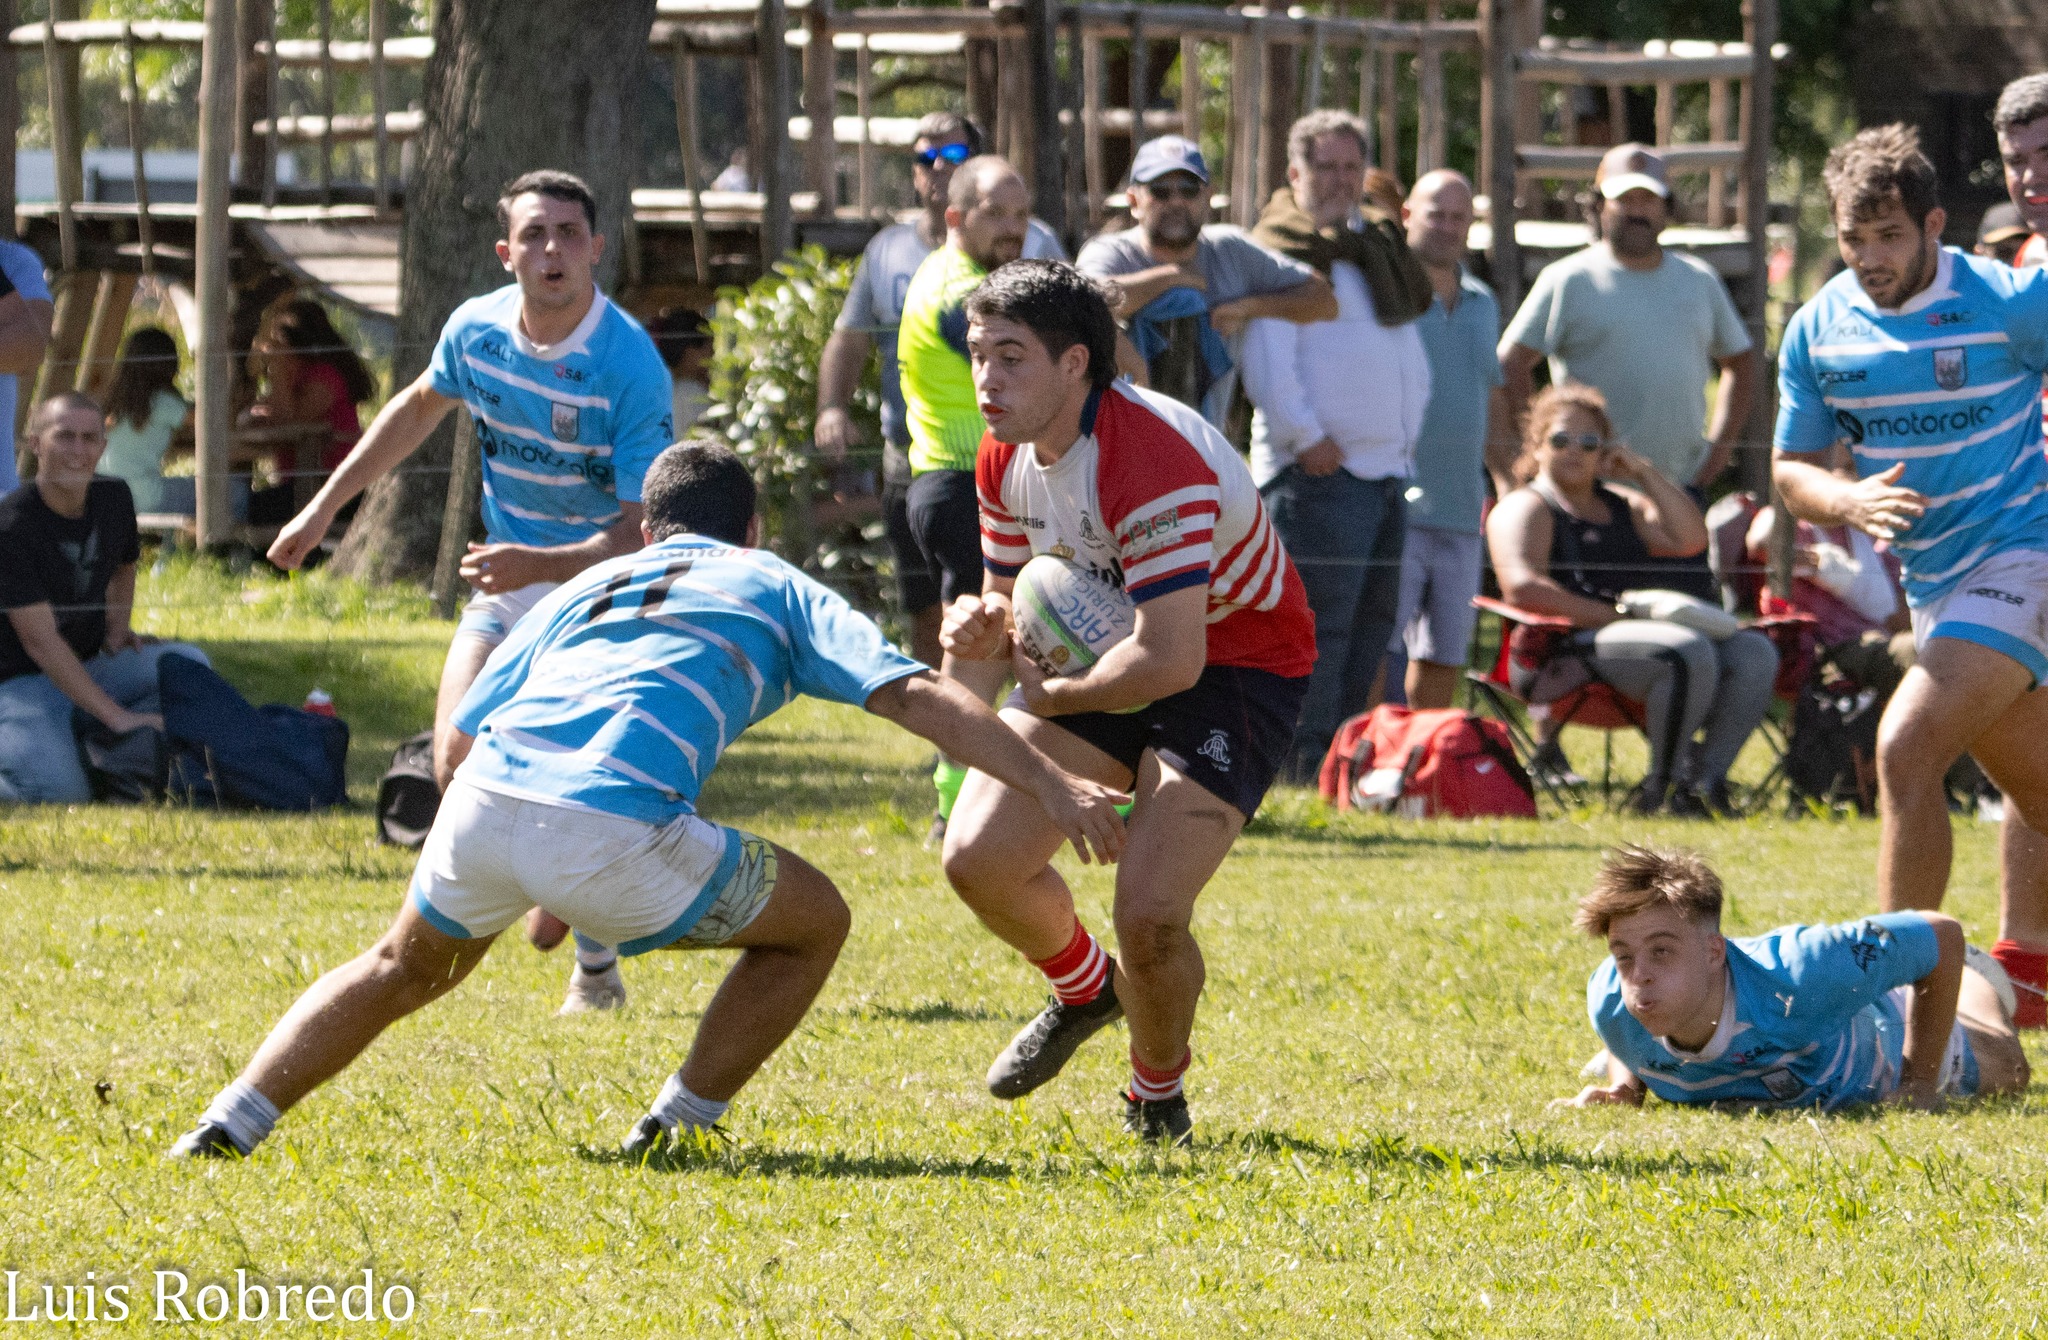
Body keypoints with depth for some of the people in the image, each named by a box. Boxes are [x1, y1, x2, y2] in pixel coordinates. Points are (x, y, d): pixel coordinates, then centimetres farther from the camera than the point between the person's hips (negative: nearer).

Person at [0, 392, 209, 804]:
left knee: (188, 663, -16)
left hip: (88, 668, 7)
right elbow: (40, 642, -24)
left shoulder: (114, 500, 2)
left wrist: (117, 628, 5)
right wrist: (115, 715, -29)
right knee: (61, 792, -30)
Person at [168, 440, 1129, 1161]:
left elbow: (464, 735, 30)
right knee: (812, 924, 19)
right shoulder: (776, 587, 24)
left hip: (483, 803, 5)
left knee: (406, 968, 34)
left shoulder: (588, 586, 34)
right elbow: (913, 697, 10)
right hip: (611, 832, -5)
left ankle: (230, 1123, 21)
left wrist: (536, 894, 40)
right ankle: (673, 1133, 19)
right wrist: (1051, 785, 8)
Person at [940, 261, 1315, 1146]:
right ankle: (1083, 988, 26)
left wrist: (1051, 695, -22)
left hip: (1238, 667, -7)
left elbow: (1170, 658, -37)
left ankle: (1157, 1090, 11)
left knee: (1150, 914, -21)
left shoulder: (1154, 461, -32)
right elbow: (1017, 597, 9)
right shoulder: (1006, 459, -6)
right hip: (1104, 654, 7)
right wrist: (984, 628, -16)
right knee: (977, 859, -7)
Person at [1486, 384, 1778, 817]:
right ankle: (1664, 782, -25)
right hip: (1569, 653, -8)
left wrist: (1646, 474, 11)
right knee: (1689, 651, -34)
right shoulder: (1527, 508, 6)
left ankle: (1704, 779, -21)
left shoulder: (1623, 505, 30)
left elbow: (1691, 540, 16)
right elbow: (1522, 587, -12)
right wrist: (1613, 616, -16)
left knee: (1754, 651, -16)